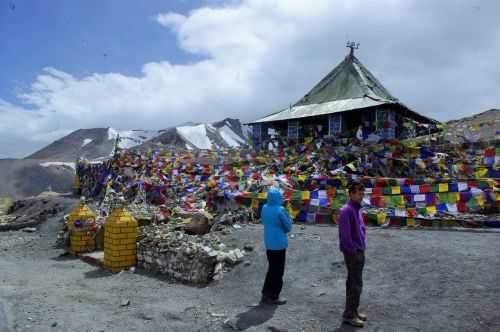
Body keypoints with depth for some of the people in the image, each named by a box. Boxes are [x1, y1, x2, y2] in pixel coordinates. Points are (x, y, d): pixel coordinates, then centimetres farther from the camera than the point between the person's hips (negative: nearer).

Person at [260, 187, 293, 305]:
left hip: (268, 243, 7)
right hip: (279, 243, -7)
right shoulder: (280, 210, -19)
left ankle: (266, 294, 27)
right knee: (278, 271, 7)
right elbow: (288, 227, -10)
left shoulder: (264, 208, 1)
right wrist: (288, 218, 7)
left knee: (271, 269, 20)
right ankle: (274, 297, 15)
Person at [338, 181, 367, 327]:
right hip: (352, 253, -9)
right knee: (356, 284, -3)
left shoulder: (357, 209, 11)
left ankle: (352, 311, 27)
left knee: (353, 282, 16)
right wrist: (353, 251, -16)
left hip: (359, 252, 9)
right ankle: (349, 315, 8)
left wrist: (361, 249, 12)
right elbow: (345, 234, -22)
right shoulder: (346, 210, -18)